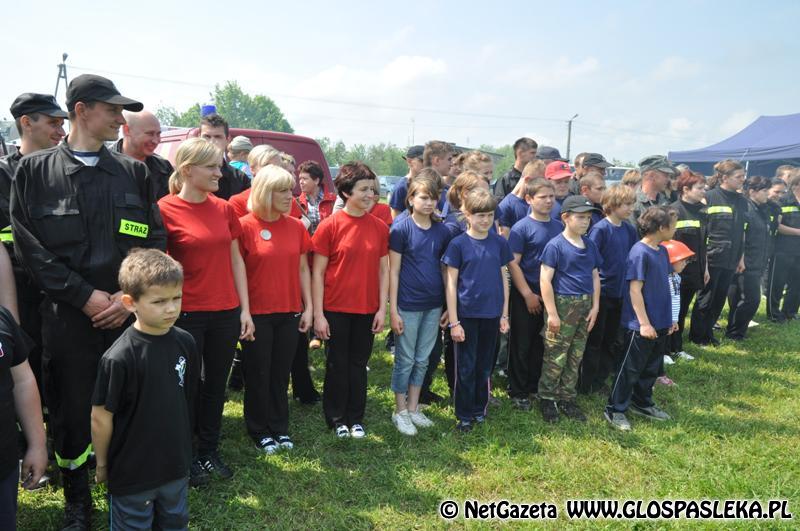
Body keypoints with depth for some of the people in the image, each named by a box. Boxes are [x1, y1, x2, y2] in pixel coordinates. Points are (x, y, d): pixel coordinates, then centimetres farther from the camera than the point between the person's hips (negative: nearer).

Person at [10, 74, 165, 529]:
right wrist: (86, 296, -11)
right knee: (71, 409, 8)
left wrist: (130, 295, -8)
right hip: (68, 316, -1)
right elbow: (31, 247, -3)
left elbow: (155, 239, 4)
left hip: (130, 314, 2)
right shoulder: (35, 171, 2)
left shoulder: (134, 173, 8)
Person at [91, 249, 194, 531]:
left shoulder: (185, 343, -8)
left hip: (176, 464, 5)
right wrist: (101, 464, -3)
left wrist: (182, 447, 13)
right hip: (131, 472, -5)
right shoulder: (119, 358, -24)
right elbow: (101, 417, -14)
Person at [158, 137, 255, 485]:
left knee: (216, 386, 15)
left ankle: (209, 452, 31)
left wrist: (245, 309, 7)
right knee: (186, 387, 10)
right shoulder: (165, 209, -10)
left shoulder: (224, 209, 5)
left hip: (226, 313, 5)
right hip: (187, 314, -4)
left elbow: (235, 260, 9)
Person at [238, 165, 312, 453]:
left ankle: (280, 428, 27)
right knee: (258, 374, 9)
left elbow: (302, 269, 9)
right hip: (257, 313, -4)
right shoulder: (245, 226, -9)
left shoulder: (296, 226, 4)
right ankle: (260, 431, 24)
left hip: (290, 312, 4)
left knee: (281, 373, 13)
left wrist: (308, 307, 7)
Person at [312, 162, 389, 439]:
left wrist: (382, 309, 0)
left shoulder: (380, 227, 1)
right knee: (337, 365, 9)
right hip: (336, 310, -3)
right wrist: (318, 314, -10)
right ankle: (336, 418, 26)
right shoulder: (329, 226, -9)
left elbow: (383, 270, 5)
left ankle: (355, 418, 28)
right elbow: (317, 272, -7)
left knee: (359, 364, 13)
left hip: (367, 310, 3)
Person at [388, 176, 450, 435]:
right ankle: (400, 411, 22)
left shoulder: (442, 231, 3)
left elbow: (446, 269, 9)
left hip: (433, 305, 5)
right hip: (408, 305, -4)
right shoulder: (401, 228, -9)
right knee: (405, 360, 7)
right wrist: (393, 310, -11)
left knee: (422, 359, 14)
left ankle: (413, 407, 29)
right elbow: (393, 271, -9)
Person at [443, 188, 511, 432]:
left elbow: (503, 279, 9)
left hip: (492, 315, 3)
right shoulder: (458, 244, -7)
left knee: (485, 366, 14)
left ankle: (480, 408, 30)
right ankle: (464, 415, 19)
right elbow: (451, 284, -7)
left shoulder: (499, 243, 3)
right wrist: (454, 321, -10)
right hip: (467, 315, -3)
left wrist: (504, 315, 7)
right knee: (466, 368, 6)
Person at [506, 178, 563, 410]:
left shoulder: (559, 227, 7)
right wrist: (528, 294, -14)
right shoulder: (521, 228, -9)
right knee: (521, 345, 4)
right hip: (525, 297, -5)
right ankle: (518, 392, 16)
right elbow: (513, 263, -12)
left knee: (541, 345, 14)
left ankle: (535, 386, 28)